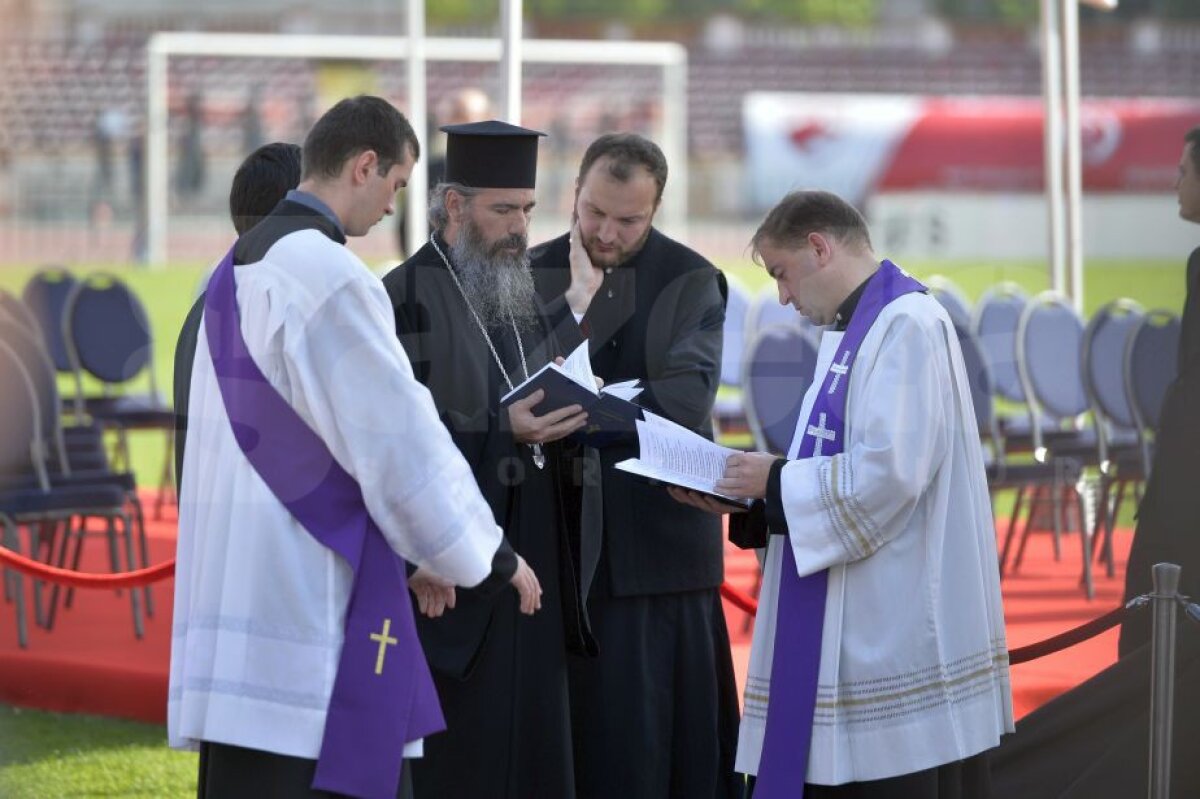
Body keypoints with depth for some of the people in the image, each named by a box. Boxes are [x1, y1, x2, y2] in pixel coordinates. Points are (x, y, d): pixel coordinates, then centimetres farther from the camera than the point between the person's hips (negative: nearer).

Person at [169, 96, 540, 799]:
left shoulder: (239, 270, 15)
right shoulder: (326, 274, -15)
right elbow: (400, 435, -14)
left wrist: (406, 554, 22)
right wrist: (490, 556, 0)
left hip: (234, 578, 10)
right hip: (301, 599, -10)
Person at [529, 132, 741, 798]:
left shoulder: (690, 282, -1)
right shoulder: (535, 275, 6)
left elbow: (684, 401, -14)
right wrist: (578, 306, -15)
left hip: (657, 540, -2)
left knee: (655, 737, 1)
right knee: (573, 734, 3)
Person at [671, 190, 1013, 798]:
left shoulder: (907, 326, -14)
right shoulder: (861, 328, 17)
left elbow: (887, 473, -23)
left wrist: (776, 480, -10)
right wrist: (749, 498, 7)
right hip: (855, 633, 10)